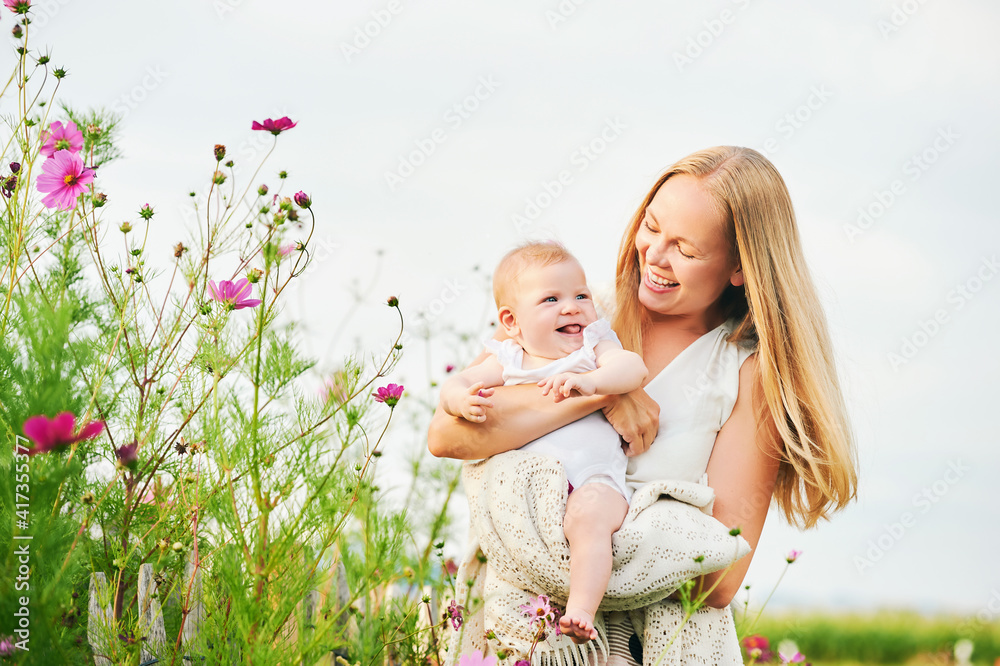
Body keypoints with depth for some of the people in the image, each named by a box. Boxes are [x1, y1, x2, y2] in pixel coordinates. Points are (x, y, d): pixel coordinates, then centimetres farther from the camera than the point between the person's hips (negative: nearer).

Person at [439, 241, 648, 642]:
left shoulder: (595, 347, 13)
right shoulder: (508, 361, 19)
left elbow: (633, 368, -7)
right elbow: (455, 384, 13)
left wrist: (589, 381, -26)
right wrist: (462, 401, -12)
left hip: (592, 478, -2)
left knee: (587, 516, -34)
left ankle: (581, 610, -37)